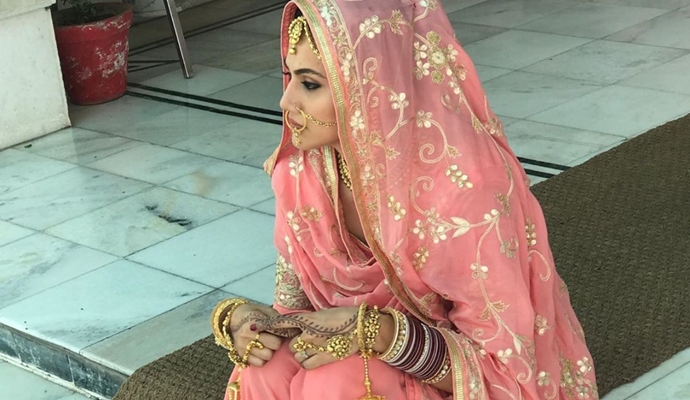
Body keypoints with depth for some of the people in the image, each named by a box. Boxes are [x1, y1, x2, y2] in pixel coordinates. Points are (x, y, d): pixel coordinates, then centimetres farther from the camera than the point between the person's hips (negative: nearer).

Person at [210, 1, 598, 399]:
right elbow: (298, 305, 2)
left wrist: (382, 335, -34)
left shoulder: (467, 188, -28)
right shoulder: (302, 171, -11)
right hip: (370, 367, 5)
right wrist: (249, 320, -19)